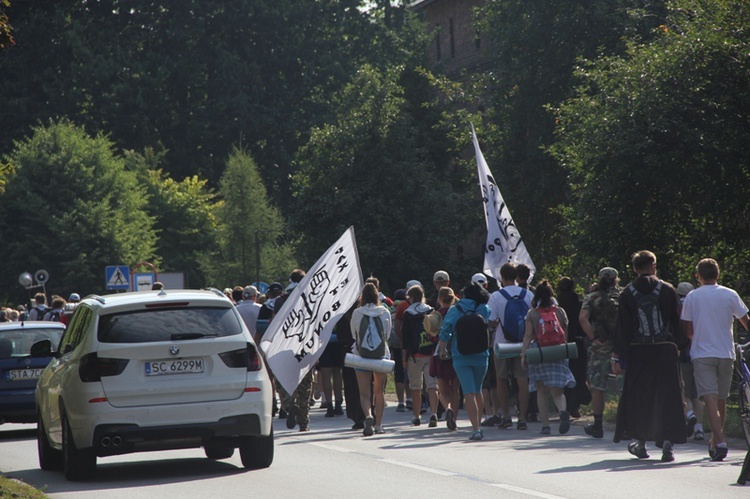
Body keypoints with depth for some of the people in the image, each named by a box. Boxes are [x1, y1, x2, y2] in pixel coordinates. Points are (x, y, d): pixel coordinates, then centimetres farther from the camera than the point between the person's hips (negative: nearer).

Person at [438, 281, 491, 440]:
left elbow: (445, 332, -5)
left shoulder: (454, 310, -2)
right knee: (477, 391, 19)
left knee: (469, 393, -5)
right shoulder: (485, 310, 1)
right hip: (481, 356, 2)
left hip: (460, 357, -2)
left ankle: (476, 429, -15)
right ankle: (478, 424, 26)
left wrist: (442, 349, 8)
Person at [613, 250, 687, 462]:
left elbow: (622, 328, 0)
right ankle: (667, 442, -5)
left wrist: (617, 356, 1)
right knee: (666, 397, 2)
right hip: (666, 351, 0)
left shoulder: (627, 294, 1)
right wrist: (679, 345, 16)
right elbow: (678, 324, 4)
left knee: (637, 397, 11)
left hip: (637, 353, 0)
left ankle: (637, 439, 10)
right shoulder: (668, 290, 1)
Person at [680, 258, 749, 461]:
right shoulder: (730, 295, 2)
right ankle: (715, 442, 25)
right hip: (725, 353, 2)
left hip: (701, 353, -2)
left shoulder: (692, 297, -1)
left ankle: (720, 441, -25)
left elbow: (688, 330, 0)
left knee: (710, 398, -9)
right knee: (721, 400, 14)